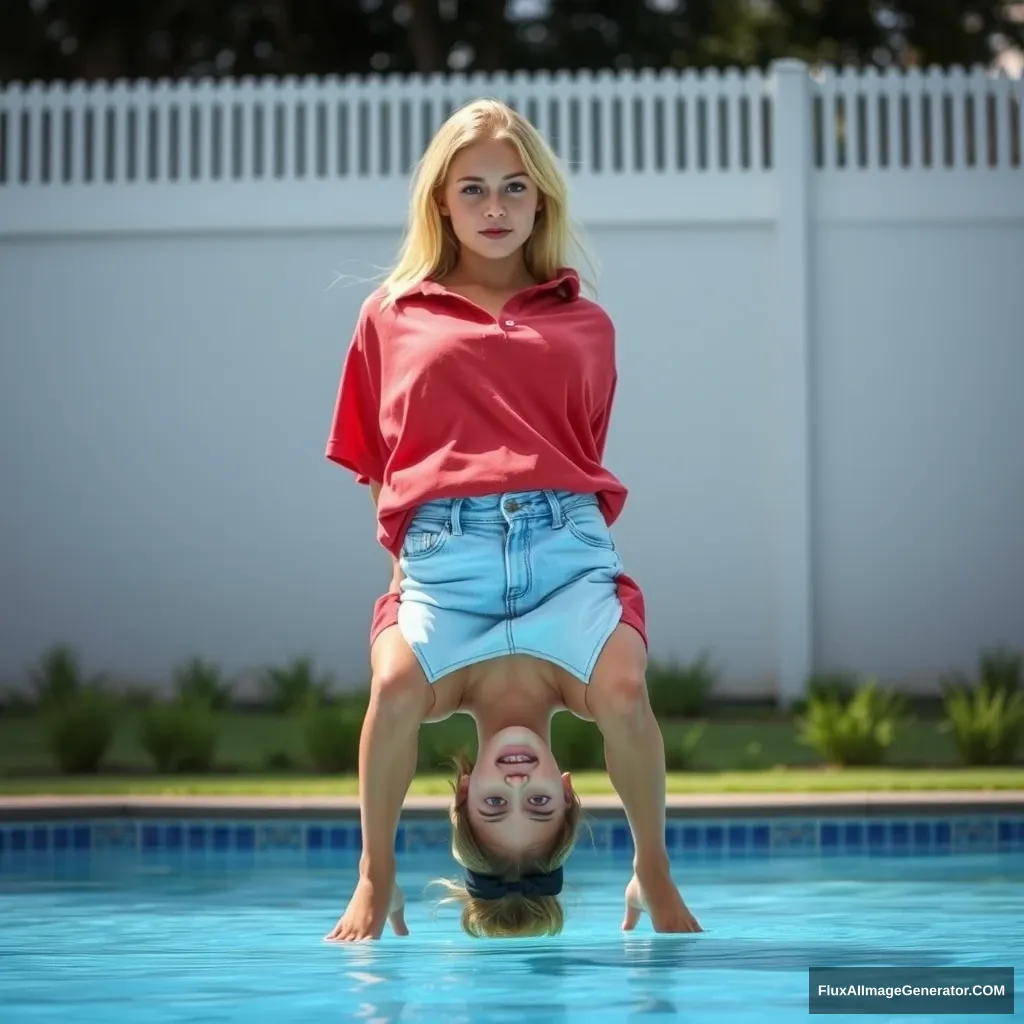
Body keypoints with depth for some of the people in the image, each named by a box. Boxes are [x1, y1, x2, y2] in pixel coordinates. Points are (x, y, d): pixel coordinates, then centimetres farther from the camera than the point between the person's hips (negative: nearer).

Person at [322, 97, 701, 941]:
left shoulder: (584, 324, 23)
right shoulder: (391, 317, 22)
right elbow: (379, 469, 18)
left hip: (568, 542, 1)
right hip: (443, 550, 0)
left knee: (621, 688, -28)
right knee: (396, 684, -31)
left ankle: (654, 869, -6)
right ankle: (374, 878, -11)